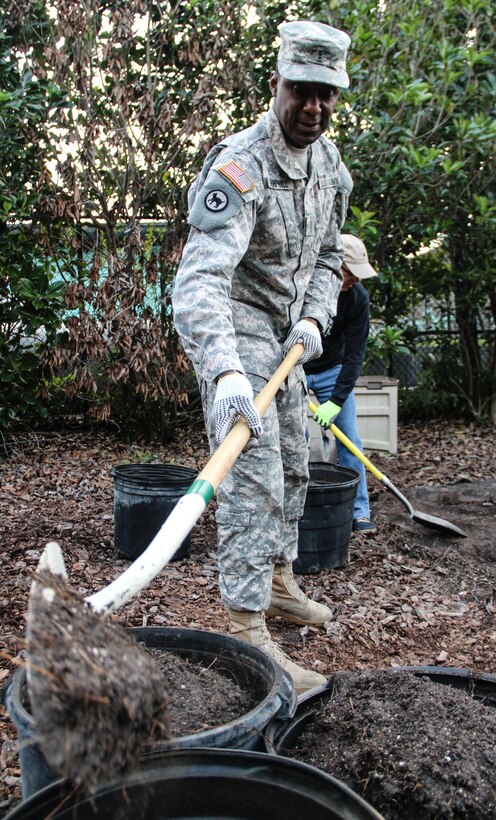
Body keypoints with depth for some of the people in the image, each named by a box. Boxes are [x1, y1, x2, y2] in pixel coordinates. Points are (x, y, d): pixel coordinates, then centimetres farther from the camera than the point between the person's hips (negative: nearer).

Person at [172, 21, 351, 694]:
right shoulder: (240, 167, -24)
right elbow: (201, 277, -37)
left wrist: (314, 317, -6)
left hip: (286, 331, 9)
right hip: (234, 331, -9)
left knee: (292, 467, 16)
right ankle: (247, 634, -7)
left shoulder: (327, 158, 5)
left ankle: (279, 583, 34)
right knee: (254, 480, -14)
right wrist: (225, 372, -51)